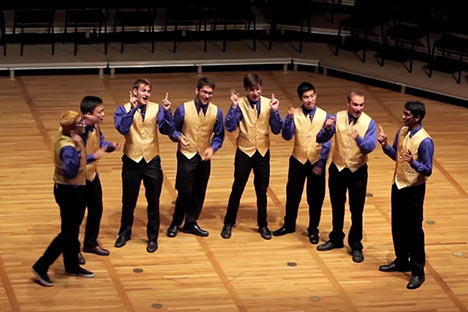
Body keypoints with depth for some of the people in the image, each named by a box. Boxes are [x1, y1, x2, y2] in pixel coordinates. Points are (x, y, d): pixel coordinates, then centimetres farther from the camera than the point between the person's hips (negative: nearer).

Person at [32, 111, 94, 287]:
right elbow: (70, 171, -40)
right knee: (68, 233, -2)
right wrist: (77, 149, -44)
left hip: (73, 190, 10)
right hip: (70, 192, -10)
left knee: (72, 230, 20)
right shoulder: (67, 147, -28)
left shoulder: (66, 136, 2)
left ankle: (72, 266, 34)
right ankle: (41, 267, 3)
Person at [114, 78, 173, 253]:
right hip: (131, 161, -1)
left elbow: (167, 130, -15)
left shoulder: (156, 109, -4)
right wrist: (133, 109, -31)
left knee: (153, 202, 8)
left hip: (152, 161, 1)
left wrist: (167, 112, -29)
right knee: (128, 201, 13)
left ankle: (152, 237, 23)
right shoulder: (124, 110, -7)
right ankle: (125, 233, 34)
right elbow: (122, 128, -24)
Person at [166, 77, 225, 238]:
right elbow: (172, 130, -2)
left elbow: (219, 135, 3)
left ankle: (191, 223, 27)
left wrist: (212, 148, -14)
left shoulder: (216, 112, -5)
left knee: (199, 192, 10)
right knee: (185, 191, -5)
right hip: (186, 156, -3)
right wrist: (179, 137, -23)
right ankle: (175, 223, 15)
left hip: (204, 157, 3)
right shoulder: (183, 109, -11)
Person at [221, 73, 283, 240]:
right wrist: (233, 107, -27)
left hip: (263, 152, 2)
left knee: (262, 191, 11)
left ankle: (263, 225, 26)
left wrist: (275, 111, -21)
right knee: (237, 189, 8)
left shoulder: (268, 104, -6)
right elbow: (230, 127, -18)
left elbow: (277, 130, -8)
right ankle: (229, 223, 23)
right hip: (244, 152, -2)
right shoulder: (240, 104, -11)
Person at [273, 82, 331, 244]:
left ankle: (313, 230, 23)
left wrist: (320, 164, -9)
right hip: (298, 160, 1)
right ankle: (289, 225, 31)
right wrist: (289, 118, -30)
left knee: (315, 198, 8)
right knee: (292, 194, 12)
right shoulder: (295, 114, -7)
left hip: (316, 162, -1)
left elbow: (327, 143, -5)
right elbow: (287, 136, -17)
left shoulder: (324, 116, -7)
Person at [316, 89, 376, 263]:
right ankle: (336, 239, 35)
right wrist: (327, 129, -31)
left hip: (358, 171, -2)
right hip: (337, 168, 2)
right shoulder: (337, 118, -7)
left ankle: (356, 246, 16)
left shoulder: (369, 123, -12)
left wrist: (359, 139, -41)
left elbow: (370, 147, -21)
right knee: (337, 207, 17)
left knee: (356, 211, 4)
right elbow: (320, 139, -10)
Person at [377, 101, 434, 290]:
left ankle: (418, 272, 8)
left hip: (414, 189, -8)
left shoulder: (425, 141, -21)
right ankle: (402, 261, 35)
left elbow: (428, 170, -19)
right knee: (397, 227, 18)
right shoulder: (402, 132, 2)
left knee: (414, 230, -1)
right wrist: (385, 146, -2)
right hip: (398, 186, 8)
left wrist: (413, 163, -37)